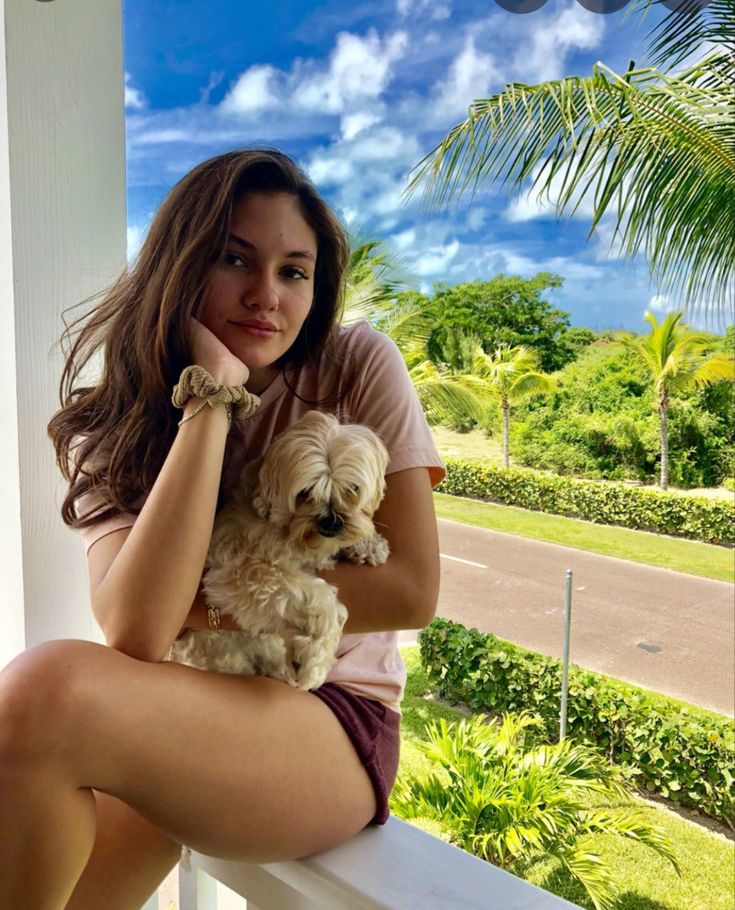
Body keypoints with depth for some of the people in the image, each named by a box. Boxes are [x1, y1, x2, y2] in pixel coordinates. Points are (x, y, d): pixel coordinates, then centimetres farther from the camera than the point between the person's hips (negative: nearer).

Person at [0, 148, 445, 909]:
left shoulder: (357, 369, -7)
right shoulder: (110, 431, -2)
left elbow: (410, 591, -11)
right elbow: (136, 632, -19)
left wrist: (207, 608, -13)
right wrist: (212, 397, -20)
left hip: (334, 719, -2)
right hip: (178, 719, 3)